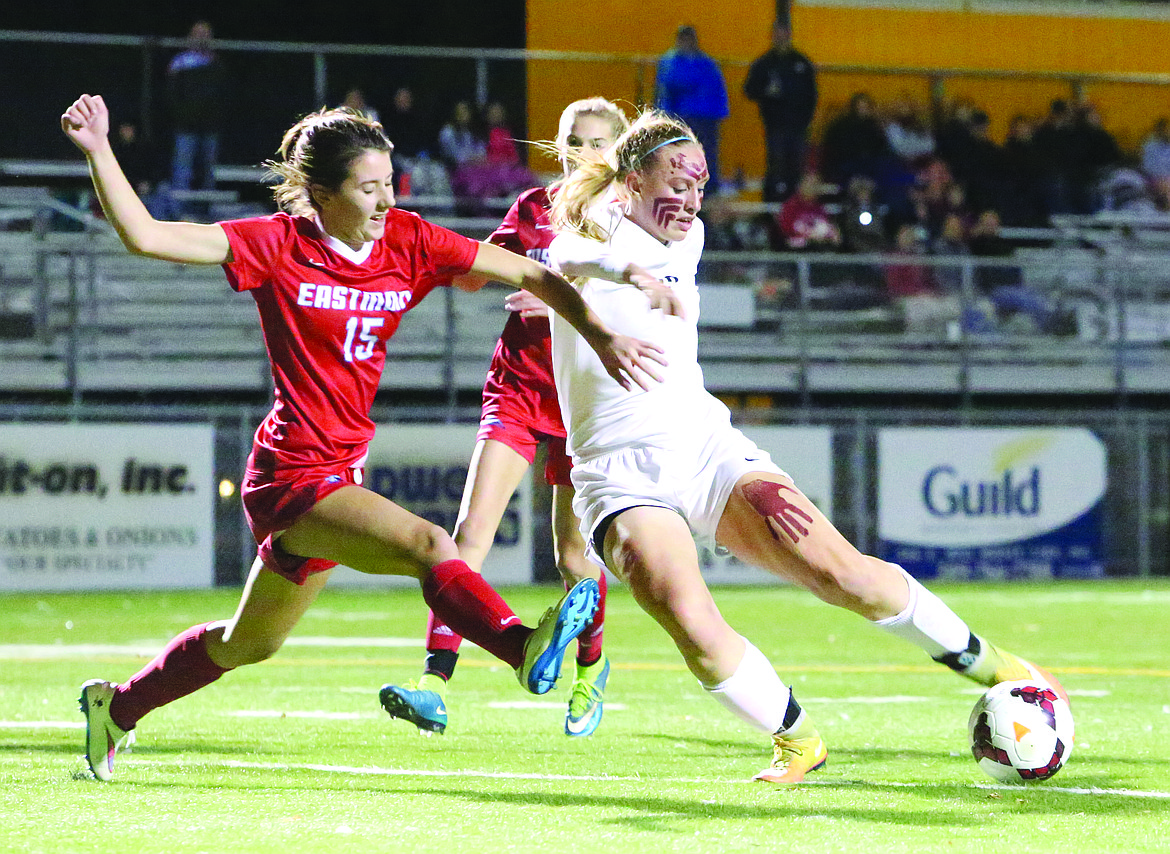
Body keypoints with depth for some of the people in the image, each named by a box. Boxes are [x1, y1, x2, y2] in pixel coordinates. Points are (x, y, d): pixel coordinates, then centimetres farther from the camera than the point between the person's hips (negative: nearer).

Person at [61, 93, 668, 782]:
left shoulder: (407, 241, 1)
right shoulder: (279, 244, -10)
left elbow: (534, 276, 1)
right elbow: (145, 236, -14)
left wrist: (602, 337, -11)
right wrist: (99, 151, -24)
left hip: (337, 476, 7)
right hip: (295, 473, -7)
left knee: (249, 644, 23)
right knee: (428, 545, -32)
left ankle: (115, 707, 41)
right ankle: (525, 649, -56)